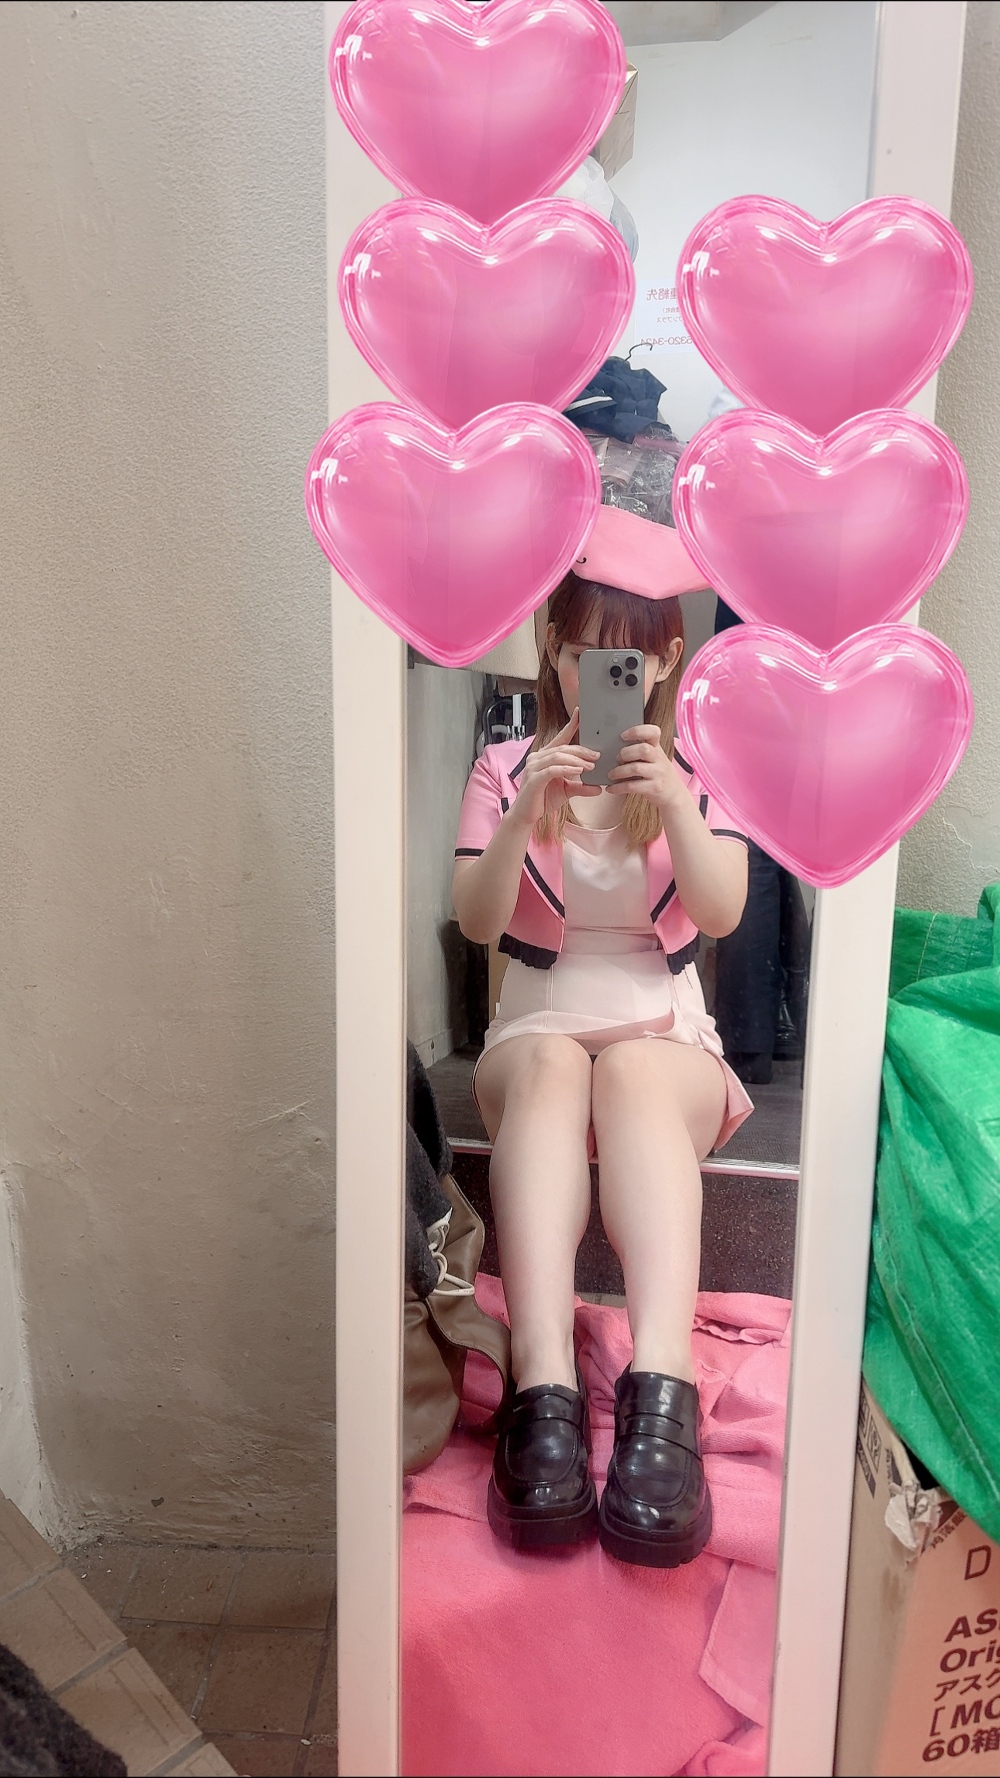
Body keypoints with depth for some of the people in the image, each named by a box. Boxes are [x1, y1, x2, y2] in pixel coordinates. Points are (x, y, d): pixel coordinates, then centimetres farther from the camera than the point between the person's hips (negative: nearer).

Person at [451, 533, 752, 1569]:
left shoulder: (701, 769, 10)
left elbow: (722, 914, -8)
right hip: (536, 1030, 0)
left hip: (666, 1036, 0)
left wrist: (676, 804, -26)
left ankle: (661, 1390, -52)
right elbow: (476, 920, -6)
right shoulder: (506, 769, 9)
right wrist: (527, 812, -23)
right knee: (551, 1063, -36)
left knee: (632, 1069, -37)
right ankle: (544, 1387, -49)